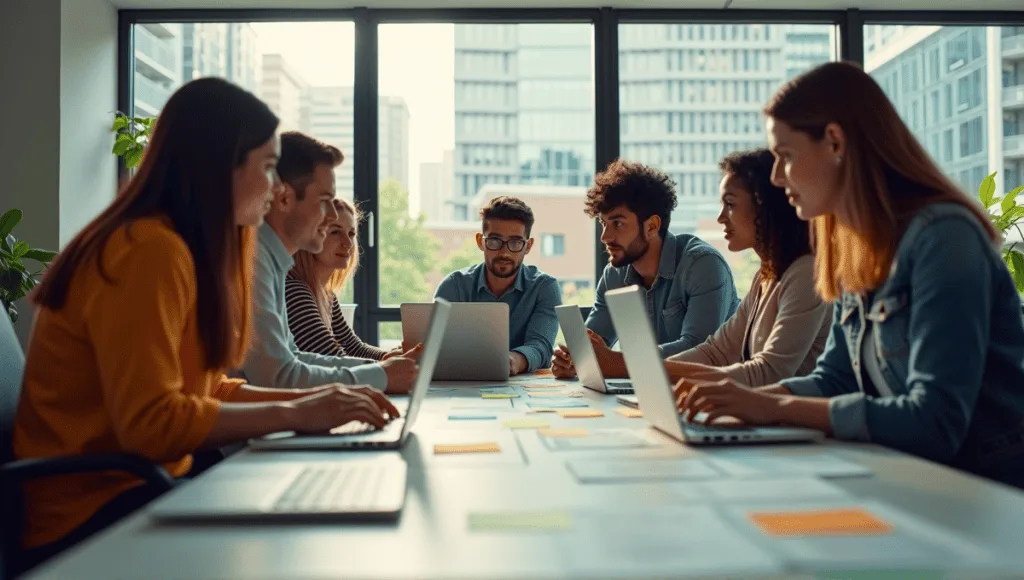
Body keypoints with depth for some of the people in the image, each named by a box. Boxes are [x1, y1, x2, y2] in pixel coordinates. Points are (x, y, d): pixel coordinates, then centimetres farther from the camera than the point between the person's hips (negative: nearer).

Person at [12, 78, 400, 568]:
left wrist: (314, 398, 0)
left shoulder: (187, 249, 10)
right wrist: (294, 415, -20)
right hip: (92, 512, -8)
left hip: (139, 485, 9)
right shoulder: (150, 250, -20)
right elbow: (151, 422, -27)